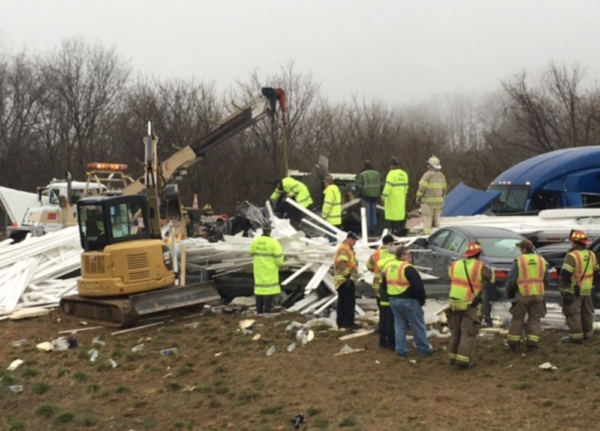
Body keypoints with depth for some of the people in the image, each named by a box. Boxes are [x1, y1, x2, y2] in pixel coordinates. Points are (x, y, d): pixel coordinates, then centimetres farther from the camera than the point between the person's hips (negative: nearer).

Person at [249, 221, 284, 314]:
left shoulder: (255, 241, -2)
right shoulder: (273, 242, -17)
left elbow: (252, 253, 13)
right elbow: (279, 258, -16)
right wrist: (280, 264, 6)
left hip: (259, 270, 5)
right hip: (270, 270, -5)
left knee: (259, 288, 13)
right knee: (269, 289, -2)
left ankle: (259, 311, 16)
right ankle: (267, 312, -3)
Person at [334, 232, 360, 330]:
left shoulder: (347, 249, 20)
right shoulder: (344, 249, -15)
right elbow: (341, 264, -25)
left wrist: (354, 274, 12)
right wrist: (347, 275, -26)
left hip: (343, 279, 11)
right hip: (345, 279, -11)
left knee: (342, 302, 12)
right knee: (350, 301, -8)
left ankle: (341, 323, 17)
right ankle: (349, 323, -7)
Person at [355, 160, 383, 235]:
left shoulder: (361, 174, -9)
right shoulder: (377, 174, 9)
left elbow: (358, 186, -12)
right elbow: (381, 185, 7)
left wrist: (358, 193, 4)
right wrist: (378, 194, 15)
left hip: (365, 196, -5)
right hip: (375, 197, 5)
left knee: (366, 213, 0)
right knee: (373, 213, 12)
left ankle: (366, 230, -1)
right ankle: (373, 230, 15)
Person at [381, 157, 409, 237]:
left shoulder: (392, 174, -15)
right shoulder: (404, 174, 10)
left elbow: (388, 187, -20)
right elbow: (405, 186, 15)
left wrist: (383, 197, -17)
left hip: (392, 198, -7)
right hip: (401, 199, 7)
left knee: (393, 215, -4)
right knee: (400, 213, 14)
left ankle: (396, 230, -5)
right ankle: (402, 228, 14)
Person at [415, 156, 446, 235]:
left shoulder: (427, 175, -12)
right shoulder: (441, 176, 9)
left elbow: (422, 188, -15)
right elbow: (443, 189, 12)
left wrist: (418, 198, -3)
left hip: (428, 201, -6)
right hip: (438, 201, 6)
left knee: (427, 220, -4)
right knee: (436, 220, 13)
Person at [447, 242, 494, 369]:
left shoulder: (455, 265, 4)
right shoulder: (480, 267, -8)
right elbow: (492, 278, 7)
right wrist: (488, 269, 26)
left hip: (454, 303, 5)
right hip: (470, 305, -5)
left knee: (455, 332, 17)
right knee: (468, 333, -1)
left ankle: (453, 357, 23)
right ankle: (463, 360, -6)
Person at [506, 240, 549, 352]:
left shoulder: (519, 261, -7)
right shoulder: (541, 261, 5)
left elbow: (512, 280, -7)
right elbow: (547, 279, 8)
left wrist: (510, 292, 10)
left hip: (522, 295, -3)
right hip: (537, 295, 3)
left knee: (517, 319, 8)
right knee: (534, 319, 10)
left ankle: (513, 344, 11)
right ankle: (532, 345, 5)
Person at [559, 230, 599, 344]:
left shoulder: (572, 256, -18)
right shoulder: (591, 255, 6)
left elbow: (565, 273, -22)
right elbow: (595, 271, 16)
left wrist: (562, 287, -11)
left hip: (573, 291, -7)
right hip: (587, 290, 8)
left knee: (573, 314, -1)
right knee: (586, 313, 18)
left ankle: (576, 337, -1)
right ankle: (587, 334, 28)